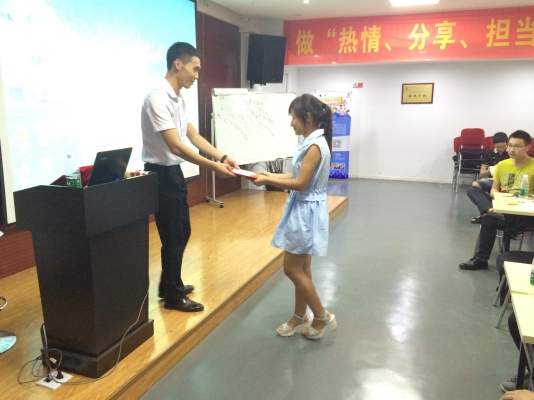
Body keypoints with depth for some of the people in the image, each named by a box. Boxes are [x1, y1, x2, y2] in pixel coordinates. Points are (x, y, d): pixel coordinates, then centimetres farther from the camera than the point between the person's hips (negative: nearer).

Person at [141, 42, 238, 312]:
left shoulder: (178, 99, 8)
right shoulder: (158, 98, -22)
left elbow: (194, 137, 10)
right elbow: (176, 146, -27)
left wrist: (223, 157, -1)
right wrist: (213, 167, -27)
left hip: (174, 172, 10)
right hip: (161, 174, -10)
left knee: (182, 232, 18)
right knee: (173, 237, 2)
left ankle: (170, 286, 36)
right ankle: (173, 296, 20)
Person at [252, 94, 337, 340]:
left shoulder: (315, 146, -20)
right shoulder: (312, 143, 9)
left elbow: (300, 183, -21)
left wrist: (267, 181, -15)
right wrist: (269, 174, 8)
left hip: (307, 212, -10)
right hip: (303, 210, 10)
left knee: (292, 269, -1)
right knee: (301, 268, 16)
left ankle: (323, 317, 12)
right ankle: (299, 317, 29)